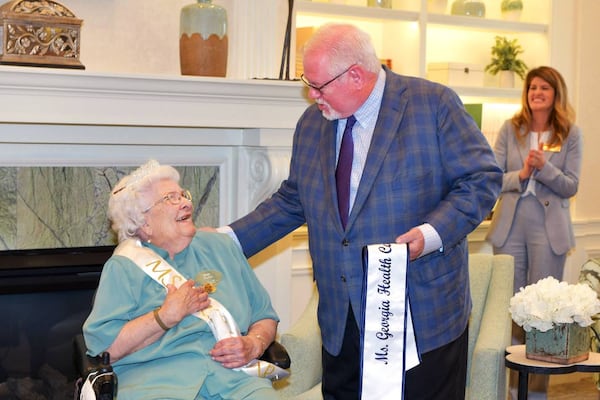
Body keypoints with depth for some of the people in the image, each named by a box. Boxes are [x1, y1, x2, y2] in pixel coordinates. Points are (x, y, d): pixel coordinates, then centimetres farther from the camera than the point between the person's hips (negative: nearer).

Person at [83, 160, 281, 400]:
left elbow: (264, 316, 20)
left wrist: (253, 345, -2)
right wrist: (168, 315, -8)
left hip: (232, 374, 3)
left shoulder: (221, 247, 20)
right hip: (156, 381, -3)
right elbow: (102, 346, -4)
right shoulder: (124, 266, 7)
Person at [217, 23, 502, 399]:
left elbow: (483, 178, -8)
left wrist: (431, 234, -21)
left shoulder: (434, 104, -7)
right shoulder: (312, 123, 11)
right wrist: (229, 238, 7)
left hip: (423, 315, -5)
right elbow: (291, 202, 17)